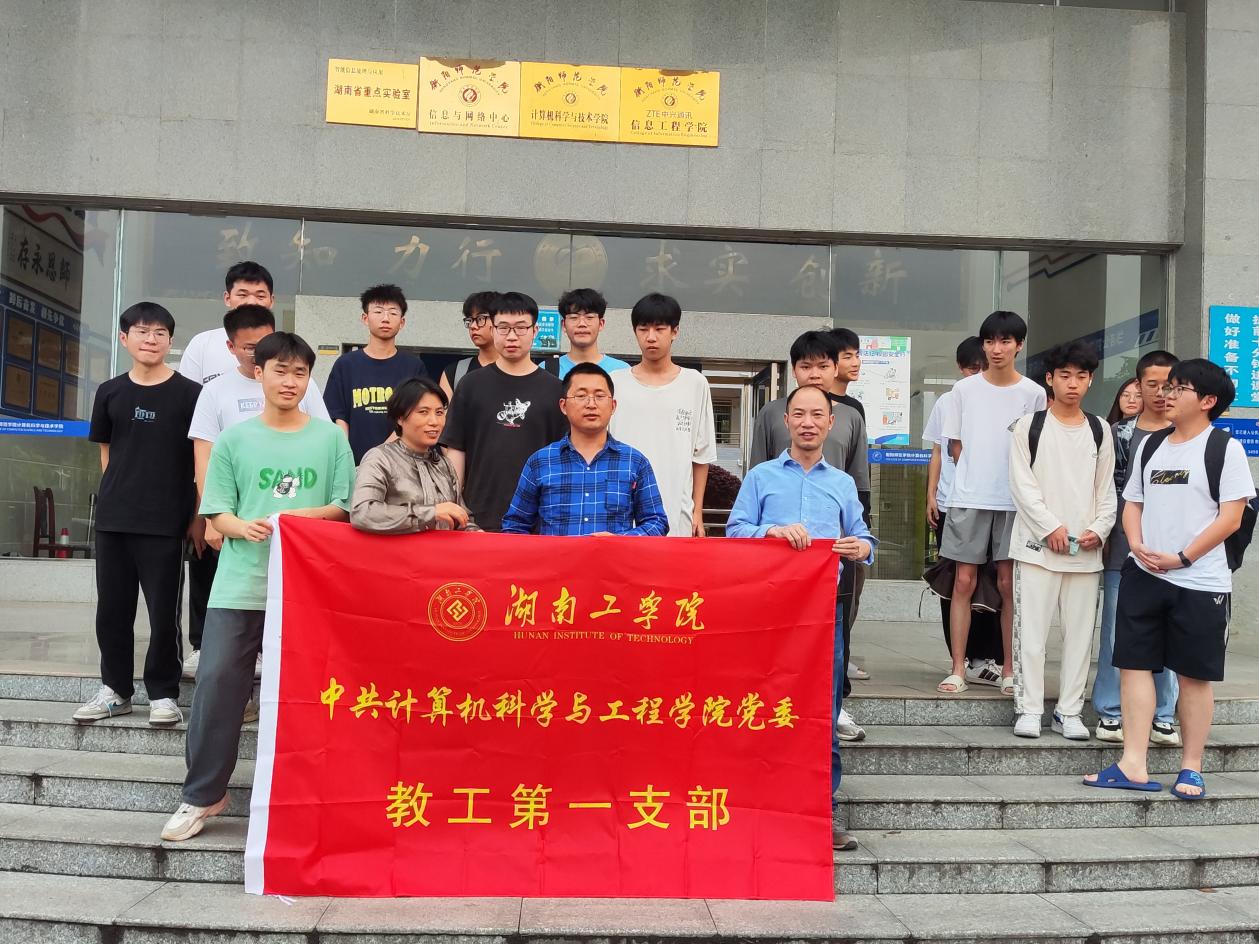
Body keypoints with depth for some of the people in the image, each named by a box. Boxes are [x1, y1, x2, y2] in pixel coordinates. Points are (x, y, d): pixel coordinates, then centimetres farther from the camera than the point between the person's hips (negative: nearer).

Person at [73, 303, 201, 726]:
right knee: (112, 607, 11)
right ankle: (115, 689, 25)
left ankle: (163, 694, 14)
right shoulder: (110, 392, 8)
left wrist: (198, 514, -4)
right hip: (112, 519, 4)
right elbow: (106, 451, 16)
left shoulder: (189, 393, -3)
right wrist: (117, 495, 7)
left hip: (166, 522, -4)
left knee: (164, 611, 1)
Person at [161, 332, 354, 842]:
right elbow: (218, 513, 4)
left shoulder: (330, 437, 5)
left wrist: (297, 516, -12)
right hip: (239, 585, 0)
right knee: (217, 685, -1)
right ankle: (202, 795, 14)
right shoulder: (234, 439, 6)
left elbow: (345, 508, 4)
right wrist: (244, 526, -17)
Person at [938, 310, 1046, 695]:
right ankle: (958, 669, 7)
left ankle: (1009, 670, 13)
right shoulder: (964, 389, 4)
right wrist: (976, 478, 6)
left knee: (1009, 585, 3)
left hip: (1015, 501, 0)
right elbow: (955, 446, 9)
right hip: (968, 499, 0)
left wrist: (1012, 482, 0)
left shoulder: (1033, 393, 2)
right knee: (964, 581, 1)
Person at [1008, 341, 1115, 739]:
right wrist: (1050, 527, -11)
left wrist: (1099, 528, -2)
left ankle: (1069, 711, 14)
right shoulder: (1029, 426, 2)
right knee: (1031, 629, -2)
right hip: (1037, 545, -3)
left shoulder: (1099, 430, 12)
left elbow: (1107, 487, 13)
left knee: (1080, 631, 5)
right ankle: (1028, 709, 6)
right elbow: (1022, 484, -4)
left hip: (1086, 549, 3)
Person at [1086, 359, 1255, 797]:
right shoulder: (1150, 445, 12)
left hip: (1200, 582, -5)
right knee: (1134, 665, 1)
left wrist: (1181, 558, -15)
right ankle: (1133, 765, 4)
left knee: (1194, 675, 4)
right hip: (1143, 576, 5)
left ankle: (1190, 769, 16)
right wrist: (1137, 546, -4)